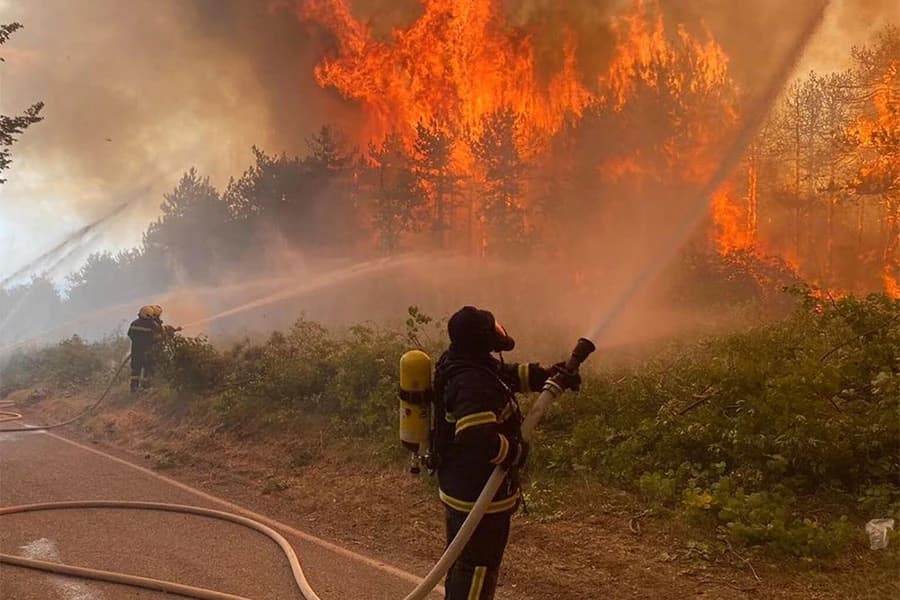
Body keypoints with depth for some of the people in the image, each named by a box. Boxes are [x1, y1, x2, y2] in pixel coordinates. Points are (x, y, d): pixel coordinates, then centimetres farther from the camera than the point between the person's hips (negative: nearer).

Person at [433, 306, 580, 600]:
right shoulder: (474, 384, -30)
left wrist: (550, 375, 9)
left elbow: (510, 373, 19)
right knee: (477, 566, 4)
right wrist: (515, 451, -25)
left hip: (461, 485, 10)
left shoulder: (464, 364, 2)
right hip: (480, 494, -10)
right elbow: (476, 439, -42)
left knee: (462, 559, 25)